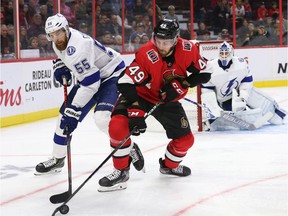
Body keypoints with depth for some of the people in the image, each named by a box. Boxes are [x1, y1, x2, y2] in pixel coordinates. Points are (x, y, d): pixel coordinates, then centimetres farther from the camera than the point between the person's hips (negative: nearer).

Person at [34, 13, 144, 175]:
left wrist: (73, 111, -30)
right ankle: (57, 159, 23)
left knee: (103, 117, -30)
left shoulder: (77, 46, -33)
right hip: (89, 76, 10)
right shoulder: (60, 42, -5)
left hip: (112, 75, -10)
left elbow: (90, 83, -34)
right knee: (66, 113, 9)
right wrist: (60, 66, 0)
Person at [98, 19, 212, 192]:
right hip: (140, 95, -4)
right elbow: (127, 83, -35)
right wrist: (136, 114, -42)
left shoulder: (187, 49, -20)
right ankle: (121, 172, -10)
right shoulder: (146, 54, -32)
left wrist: (180, 84, -23)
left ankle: (169, 165, 36)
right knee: (118, 126, -27)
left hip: (168, 100, 4)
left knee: (186, 139, 3)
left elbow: (204, 73, -9)